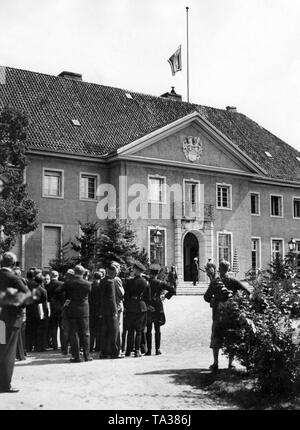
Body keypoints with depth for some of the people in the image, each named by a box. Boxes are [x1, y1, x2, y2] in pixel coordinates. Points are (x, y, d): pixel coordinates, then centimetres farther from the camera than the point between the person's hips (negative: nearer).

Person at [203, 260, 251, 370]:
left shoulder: (214, 282, -4)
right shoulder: (233, 281, -2)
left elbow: (206, 297, -1)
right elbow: (247, 292, -7)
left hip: (218, 313, -1)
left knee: (216, 337, 9)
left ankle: (215, 363, 8)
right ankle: (230, 363, 9)